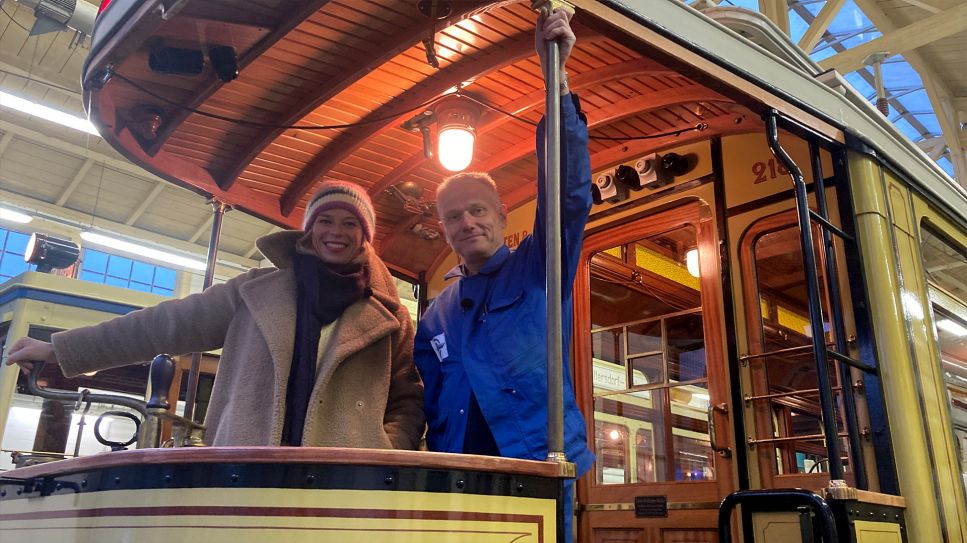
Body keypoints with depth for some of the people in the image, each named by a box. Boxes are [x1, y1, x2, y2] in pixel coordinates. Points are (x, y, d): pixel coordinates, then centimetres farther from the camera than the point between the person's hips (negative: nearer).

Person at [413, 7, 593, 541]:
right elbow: (425, 403, 17)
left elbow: (568, 190, -12)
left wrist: (555, 76, -20)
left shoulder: (538, 267, 3)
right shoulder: (436, 314, 15)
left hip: (538, 476, -4)